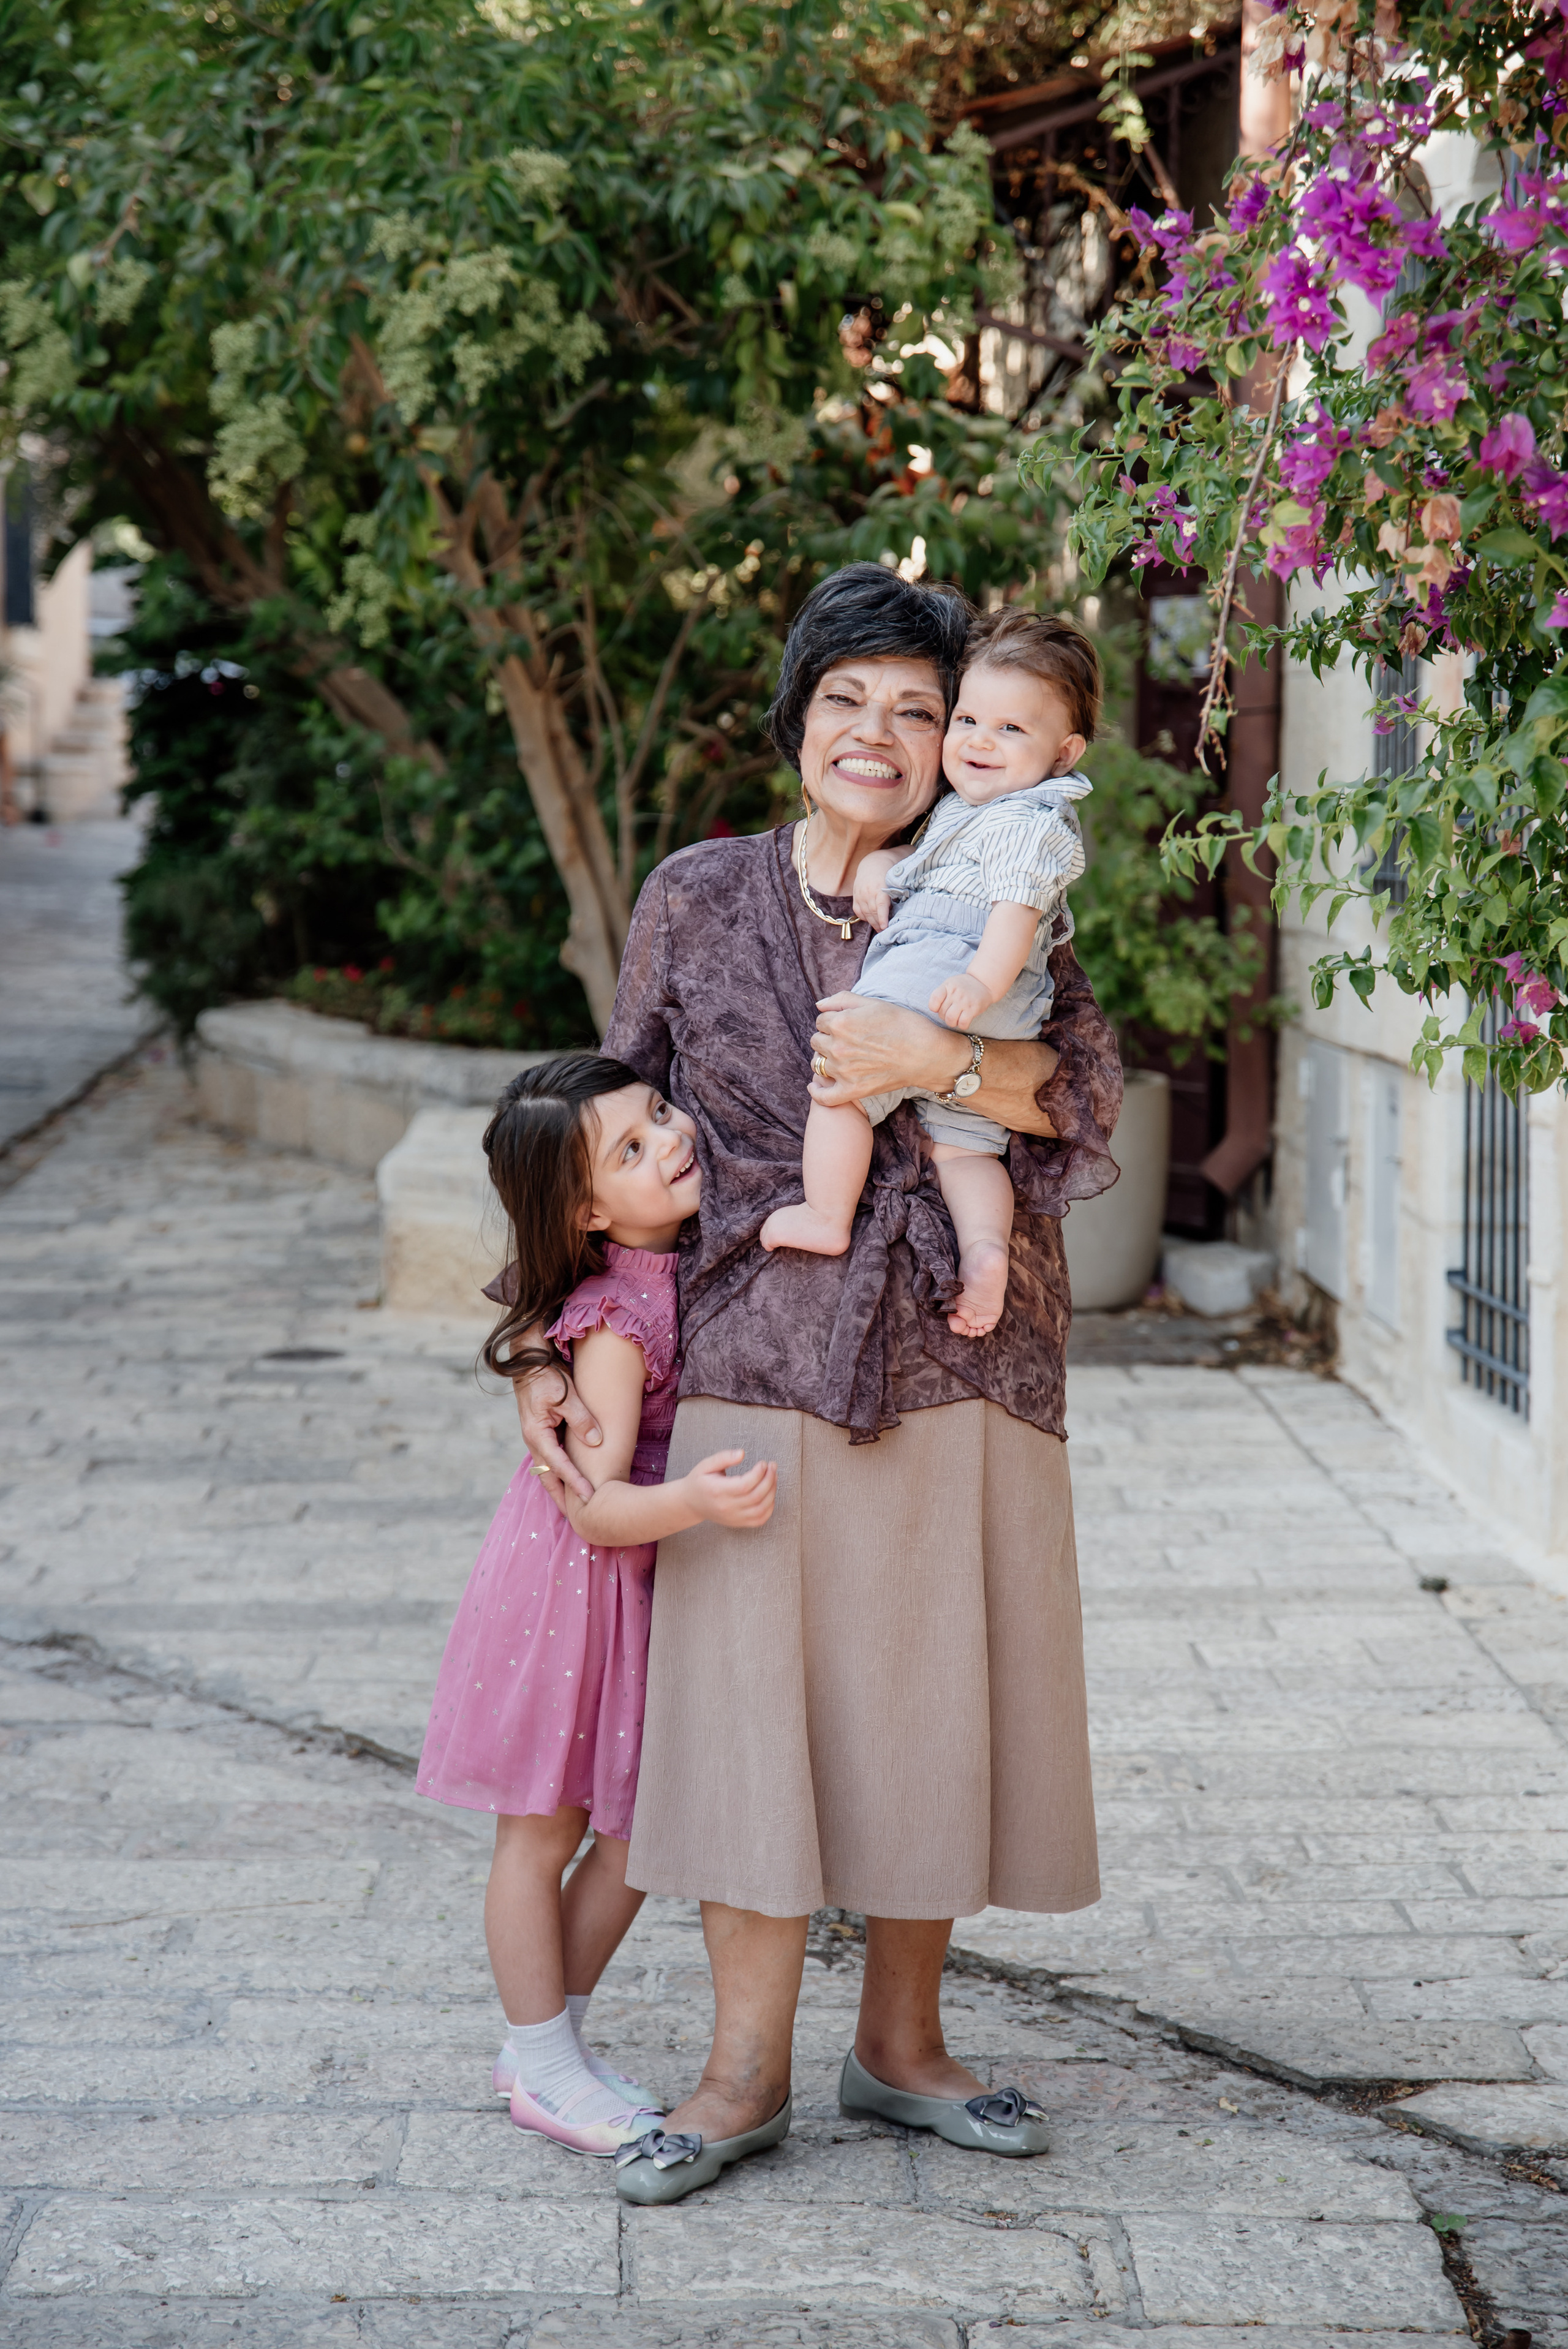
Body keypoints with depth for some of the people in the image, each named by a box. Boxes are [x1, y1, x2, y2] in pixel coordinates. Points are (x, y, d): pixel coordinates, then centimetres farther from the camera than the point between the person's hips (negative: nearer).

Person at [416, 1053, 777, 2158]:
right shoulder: (614, 1322, -25)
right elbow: (595, 1505, -27)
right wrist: (692, 1500, -42)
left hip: (654, 1583, 7)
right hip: (574, 1582, -7)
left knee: (637, 1836, 13)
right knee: (544, 1830, 8)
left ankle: (551, 2033, 29)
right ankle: (544, 2067, 19)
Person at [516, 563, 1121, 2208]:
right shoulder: (697, 901, 6)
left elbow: (1091, 1093, -6)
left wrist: (938, 1061, -21)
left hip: (953, 1364, 1)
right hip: (756, 1353, -1)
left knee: (933, 1693, 5)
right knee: (749, 1688, -3)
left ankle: (901, 2041, 21)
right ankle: (747, 2069, 9)